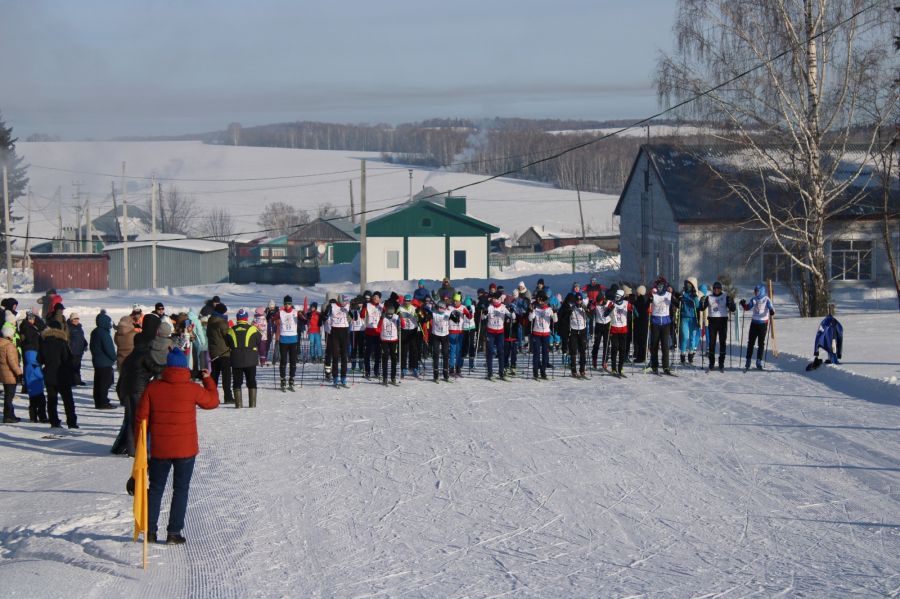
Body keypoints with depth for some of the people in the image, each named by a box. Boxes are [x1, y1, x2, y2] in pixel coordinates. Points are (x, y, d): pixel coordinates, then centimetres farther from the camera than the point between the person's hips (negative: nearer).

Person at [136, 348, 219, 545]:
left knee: (155, 488, 15)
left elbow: (141, 419, -1)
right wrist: (208, 380, 25)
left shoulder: (152, 388, -4)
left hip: (158, 449, 2)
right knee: (181, 489, 7)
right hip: (185, 449, -2)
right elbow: (213, 401, 10)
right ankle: (174, 532, 4)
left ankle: (150, 530, 13)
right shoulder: (193, 389, -8)